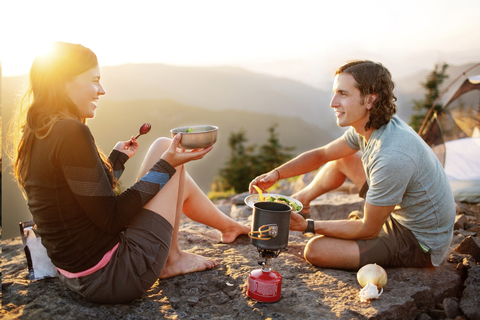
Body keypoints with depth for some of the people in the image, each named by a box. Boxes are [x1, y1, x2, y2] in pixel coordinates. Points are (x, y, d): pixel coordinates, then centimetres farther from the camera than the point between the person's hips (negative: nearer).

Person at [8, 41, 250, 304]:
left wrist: (117, 157, 22)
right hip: (112, 277, -9)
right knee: (163, 147, -1)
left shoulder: (34, 136, 7)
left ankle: (230, 225, 38)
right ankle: (171, 260, 11)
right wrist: (165, 165, -15)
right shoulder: (71, 132, -23)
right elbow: (111, 219, -20)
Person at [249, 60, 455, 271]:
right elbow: (322, 154, 7)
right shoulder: (371, 126, -7)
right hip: (400, 214, 8)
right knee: (343, 158, 12)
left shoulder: (391, 157, -35)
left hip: (420, 246, -8)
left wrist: (308, 226, -17)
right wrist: (276, 174, -5)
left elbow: (368, 230, -24)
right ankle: (300, 200, 32)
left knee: (315, 250, -20)